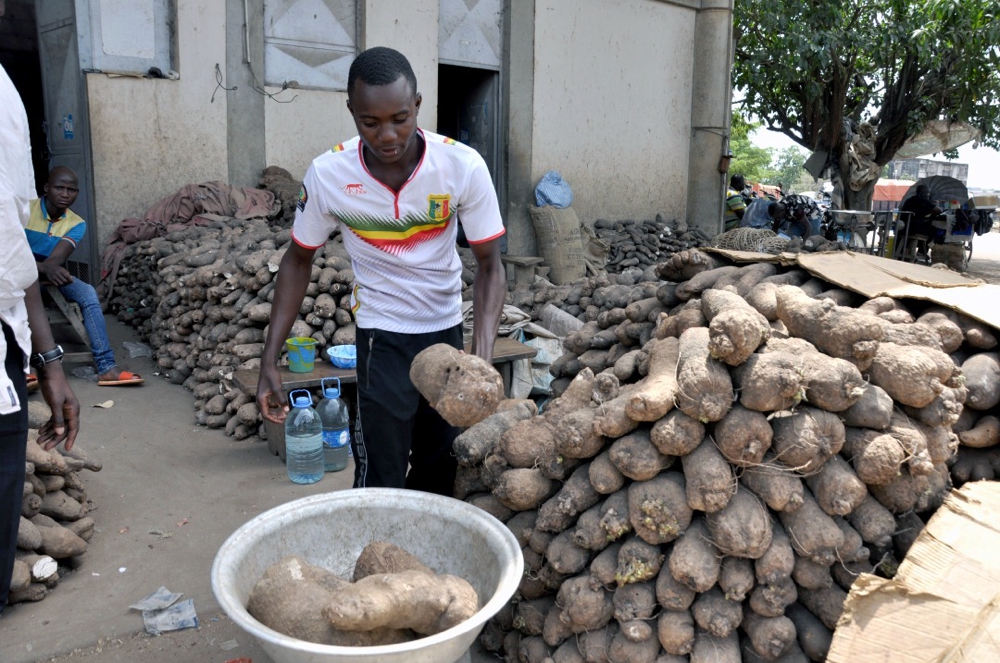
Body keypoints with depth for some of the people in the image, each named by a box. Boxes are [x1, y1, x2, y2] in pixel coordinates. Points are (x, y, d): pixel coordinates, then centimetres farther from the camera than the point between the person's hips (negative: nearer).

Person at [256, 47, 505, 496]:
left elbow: (489, 266, -12)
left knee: (443, 474, 15)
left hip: (448, 328, 2)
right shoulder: (328, 175, -17)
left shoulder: (463, 167, -19)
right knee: (381, 480, -5)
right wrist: (269, 361, -7)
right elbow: (298, 259, -2)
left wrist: (482, 355, -28)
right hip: (382, 333, -2)